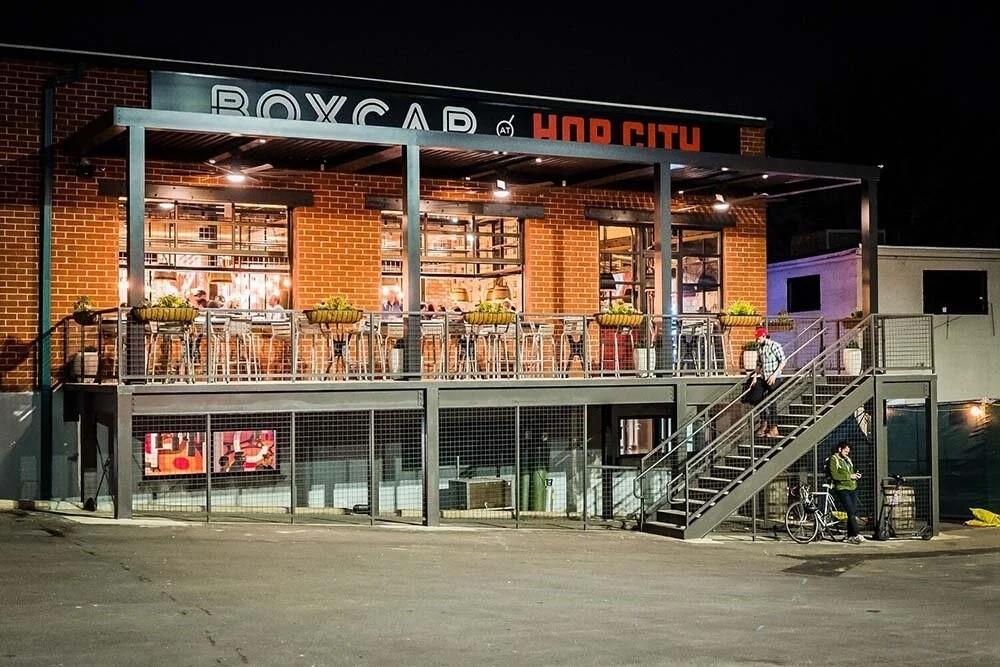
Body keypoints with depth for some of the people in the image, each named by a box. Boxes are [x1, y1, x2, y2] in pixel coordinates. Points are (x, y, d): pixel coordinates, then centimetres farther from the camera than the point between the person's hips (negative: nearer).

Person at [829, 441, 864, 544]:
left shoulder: (848, 459, 20)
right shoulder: (833, 459, -4)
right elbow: (834, 475, -15)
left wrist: (856, 475, 8)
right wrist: (849, 476, -15)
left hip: (853, 488, 8)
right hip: (842, 489, -8)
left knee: (854, 513, 4)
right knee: (851, 512, -17)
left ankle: (850, 536, 10)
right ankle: (856, 535, -22)